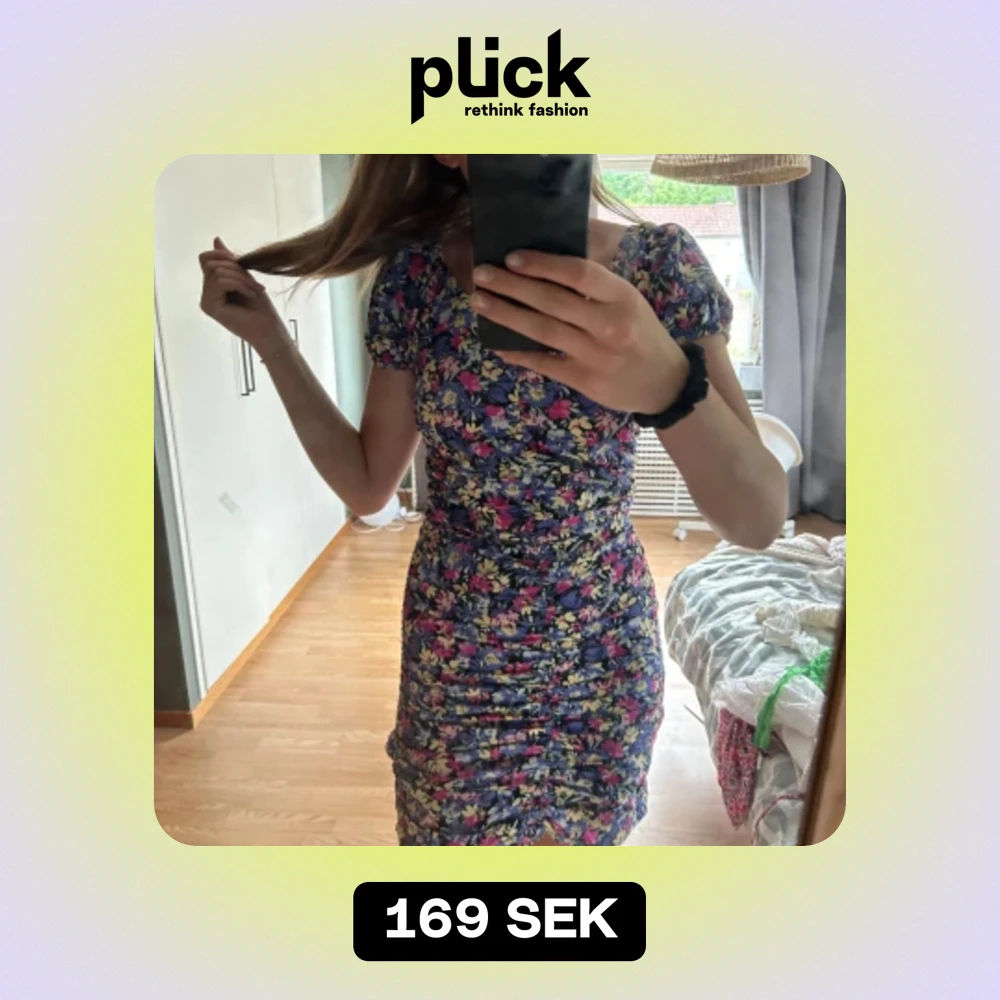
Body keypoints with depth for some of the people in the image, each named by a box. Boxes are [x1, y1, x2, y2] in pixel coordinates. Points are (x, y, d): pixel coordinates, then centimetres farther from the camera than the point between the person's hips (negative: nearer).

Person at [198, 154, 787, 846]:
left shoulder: (660, 262, -13)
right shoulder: (415, 270, -9)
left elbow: (762, 522, -20)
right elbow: (368, 486, -1)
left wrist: (666, 382, -39)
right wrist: (268, 335, -8)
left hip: (603, 662, 0)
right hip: (454, 662, 1)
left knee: (587, 836, 23)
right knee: (452, 830, 20)